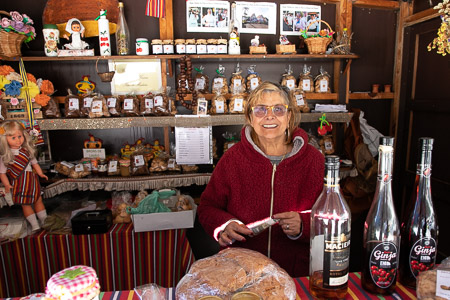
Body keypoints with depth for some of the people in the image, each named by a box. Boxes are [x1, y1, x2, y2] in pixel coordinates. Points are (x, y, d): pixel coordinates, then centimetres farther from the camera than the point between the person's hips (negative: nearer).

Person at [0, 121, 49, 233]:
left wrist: (40, 173, 2)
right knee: (25, 204, 6)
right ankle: (34, 225, 15)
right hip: (19, 184, -3)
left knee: (38, 200, 12)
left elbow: (34, 162, 11)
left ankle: (45, 222, 25)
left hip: (32, 179, 3)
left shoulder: (27, 150, -1)